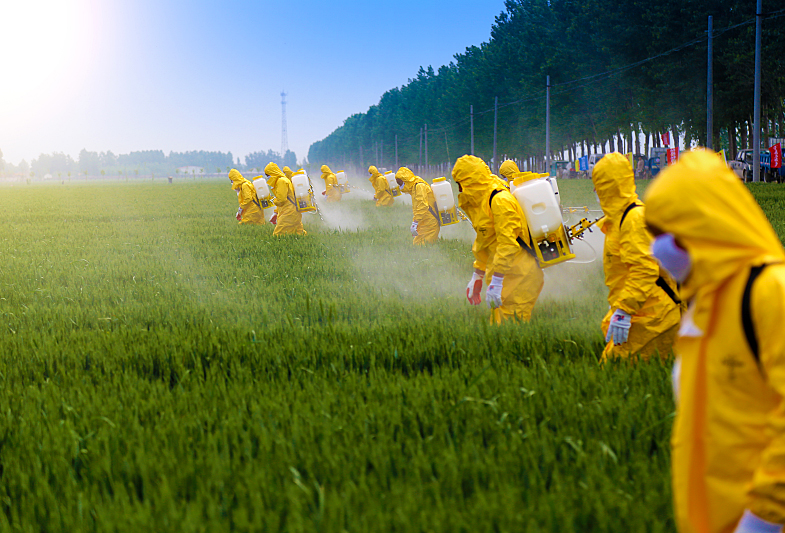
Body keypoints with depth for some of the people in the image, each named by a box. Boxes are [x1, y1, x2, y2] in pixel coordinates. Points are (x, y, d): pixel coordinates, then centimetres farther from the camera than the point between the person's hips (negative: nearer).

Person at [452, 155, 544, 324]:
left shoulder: (500, 201, -17)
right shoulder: (480, 201, 16)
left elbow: (507, 243, -23)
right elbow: (482, 241, 26)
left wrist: (496, 283, -25)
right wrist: (477, 276, 27)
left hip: (520, 276, -10)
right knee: (498, 320, 9)